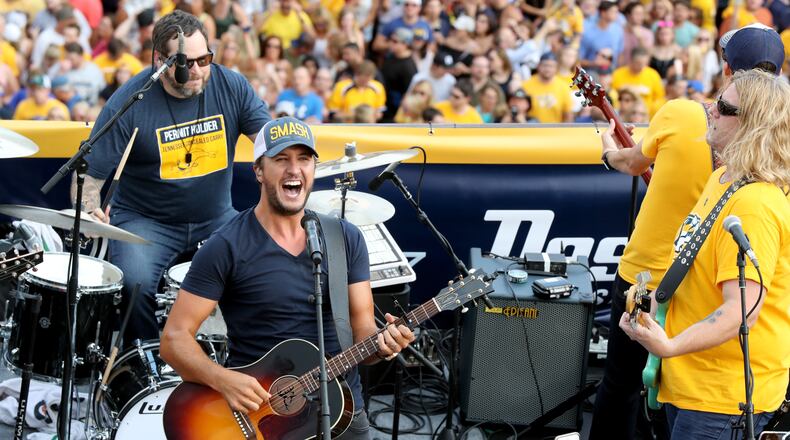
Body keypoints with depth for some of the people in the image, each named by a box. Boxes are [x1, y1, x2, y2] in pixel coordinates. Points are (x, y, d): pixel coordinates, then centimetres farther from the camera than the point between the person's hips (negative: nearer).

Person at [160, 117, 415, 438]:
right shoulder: (226, 248, -7)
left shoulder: (346, 239, 6)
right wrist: (223, 380, -24)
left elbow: (361, 331, 6)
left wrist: (382, 342, -17)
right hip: (257, 414, -3)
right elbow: (175, 339, -8)